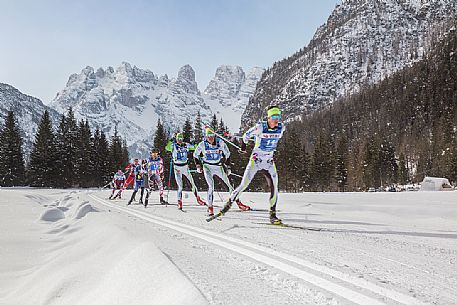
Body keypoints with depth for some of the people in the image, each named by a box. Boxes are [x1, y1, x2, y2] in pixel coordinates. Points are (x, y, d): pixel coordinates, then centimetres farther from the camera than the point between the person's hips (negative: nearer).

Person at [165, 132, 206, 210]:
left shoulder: (186, 145, 3)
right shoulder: (174, 146, -7)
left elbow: (194, 147, 14)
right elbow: (167, 148, -26)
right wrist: (171, 142, -38)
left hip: (185, 166, 4)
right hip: (177, 167, -4)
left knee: (192, 182, 7)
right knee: (180, 186, -7)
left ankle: (198, 198, 20)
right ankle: (179, 201, 5)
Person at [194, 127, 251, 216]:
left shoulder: (220, 142, -10)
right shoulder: (202, 144, -11)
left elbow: (227, 154, 4)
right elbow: (195, 155, 6)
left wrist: (228, 167, 3)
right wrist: (198, 166, -2)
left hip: (219, 166, 2)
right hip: (207, 167, -2)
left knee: (229, 184, 4)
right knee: (211, 186, -17)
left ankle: (239, 203, 15)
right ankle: (210, 208, -7)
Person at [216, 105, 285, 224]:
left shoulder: (281, 128, -4)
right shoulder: (260, 127, -17)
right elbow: (246, 135, -1)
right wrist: (243, 147, 13)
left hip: (269, 162, 4)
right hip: (256, 160, -4)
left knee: (274, 188, -4)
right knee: (244, 185, -9)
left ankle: (272, 215, 7)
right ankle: (228, 204, 7)